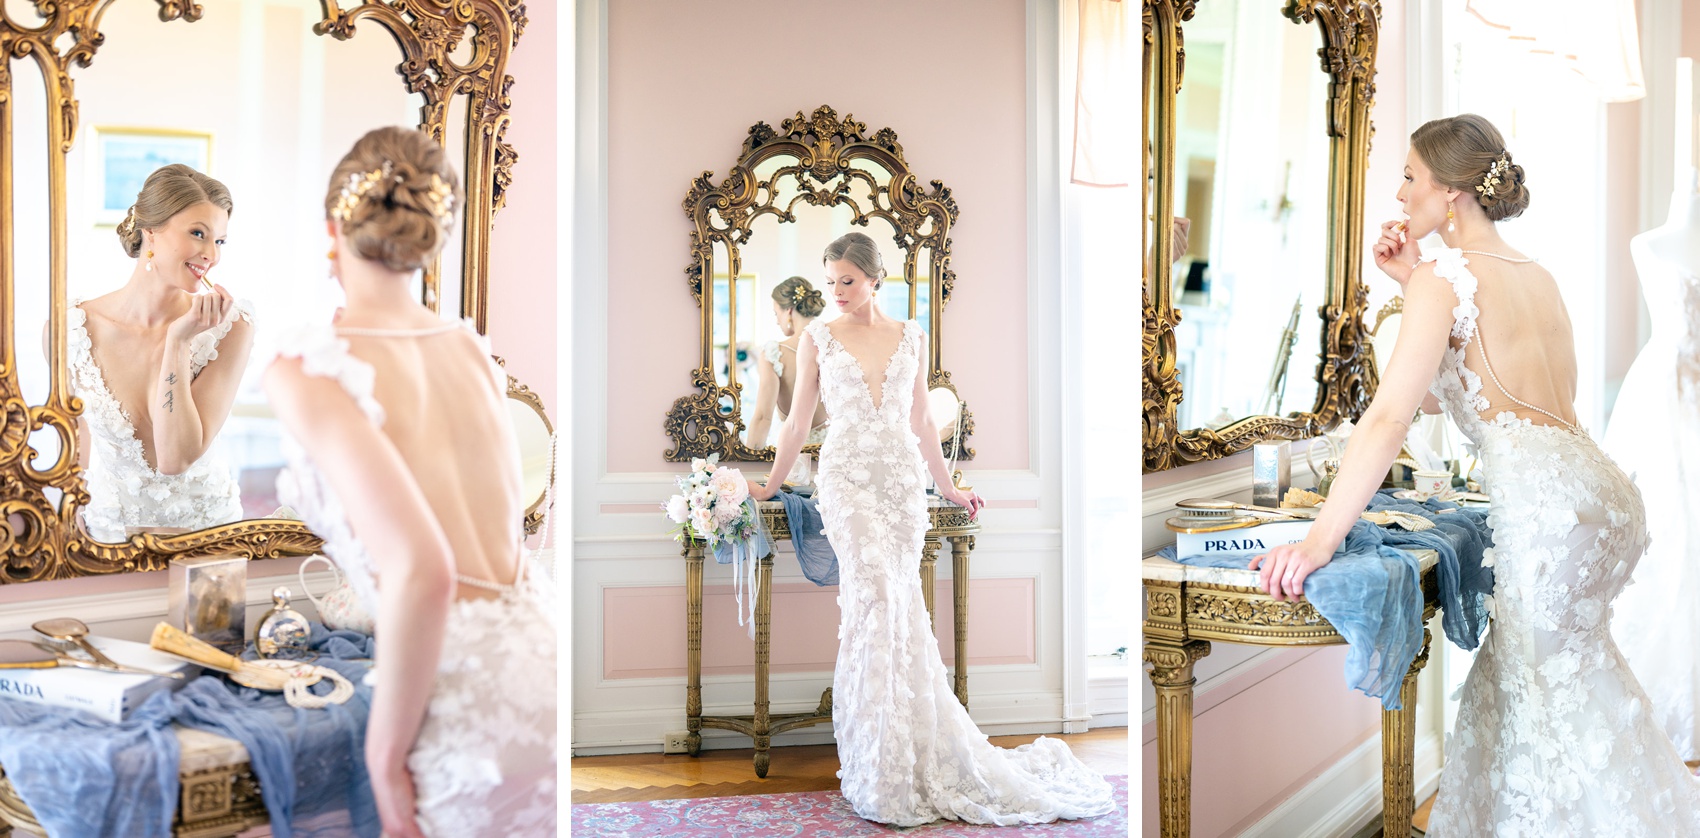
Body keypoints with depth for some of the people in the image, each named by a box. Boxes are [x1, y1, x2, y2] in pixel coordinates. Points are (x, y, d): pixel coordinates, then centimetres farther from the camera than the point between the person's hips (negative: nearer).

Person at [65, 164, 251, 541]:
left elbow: (177, 459, -16)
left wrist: (178, 342, -19)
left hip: (207, 528, -2)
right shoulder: (67, 330, -6)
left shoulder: (229, 327, -10)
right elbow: (78, 442, 9)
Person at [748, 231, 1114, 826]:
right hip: (847, 477, -3)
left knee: (899, 603, 0)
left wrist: (948, 488, 17)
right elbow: (798, 422, 10)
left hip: (903, 478, 3)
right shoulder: (817, 338, 5)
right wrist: (770, 486, 11)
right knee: (877, 593, -17)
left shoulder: (911, 337, 11)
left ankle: (911, 754, 12)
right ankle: (881, 773, -10)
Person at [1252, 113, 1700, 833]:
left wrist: (1319, 541, -22)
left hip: (1549, 503, -9)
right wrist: (1414, 282, 19)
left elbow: (1389, 416, -18)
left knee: (1566, 704, 4)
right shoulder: (1535, 275, 16)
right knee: (1521, 670, 21)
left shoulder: (1448, 274, -8)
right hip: (1601, 487, 9)